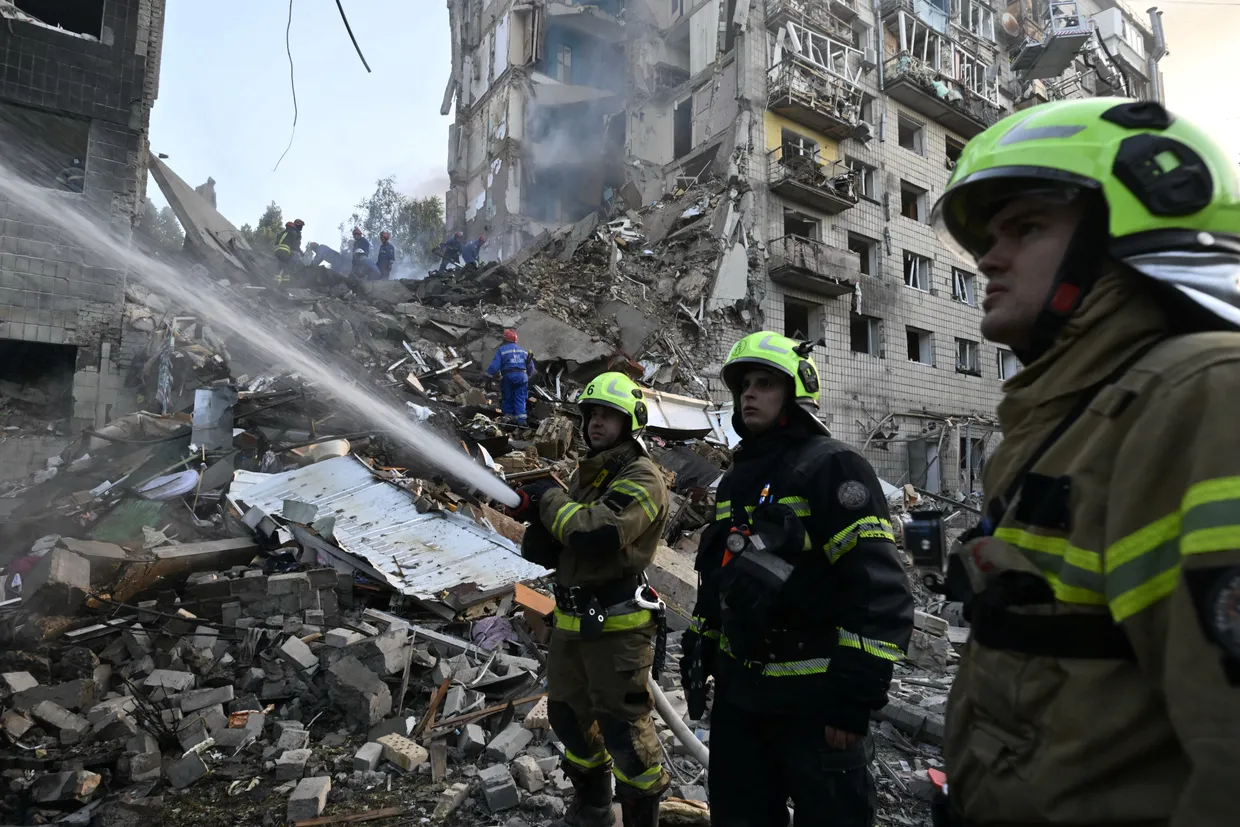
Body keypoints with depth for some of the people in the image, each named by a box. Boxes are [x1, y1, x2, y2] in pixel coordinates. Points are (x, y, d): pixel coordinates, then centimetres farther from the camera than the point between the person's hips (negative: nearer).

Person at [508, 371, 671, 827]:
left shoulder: (642, 478, -12)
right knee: (569, 714, 21)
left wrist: (550, 500, -14)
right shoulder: (585, 473, 13)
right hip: (572, 621, 9)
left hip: (617, 625, -9)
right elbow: (542, 551, 11)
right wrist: (540, 519, -12)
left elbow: (598, 532, -29)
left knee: (622, 726, -1)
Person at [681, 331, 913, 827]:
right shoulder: (737, 478, 12)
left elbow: (882, 591, -20)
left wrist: (856, 698, -22)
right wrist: (699, 653, 19)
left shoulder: (831, 466, -12)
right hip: (738, 694, 8)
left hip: (814, 705, -7)